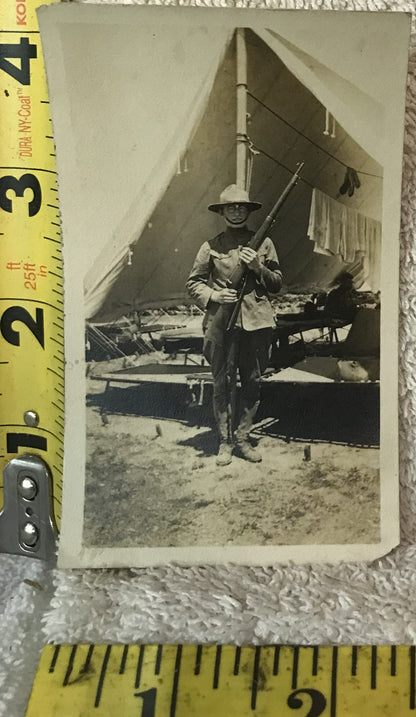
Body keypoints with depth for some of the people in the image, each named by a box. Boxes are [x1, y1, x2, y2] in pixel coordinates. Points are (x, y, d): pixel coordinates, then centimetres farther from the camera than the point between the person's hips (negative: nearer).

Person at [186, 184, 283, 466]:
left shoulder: (264, 243, 11)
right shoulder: (211, 247, 7)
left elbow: (277, 283, 12)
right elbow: (193, 283, 10)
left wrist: (258, 267, -6)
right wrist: (213, 296, -8)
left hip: (257, 322, 2)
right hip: (222, 324, -2)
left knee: (252, 383, 6)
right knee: (223, 384, 2)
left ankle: (242, 438, 19)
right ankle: (225, 442, 13)